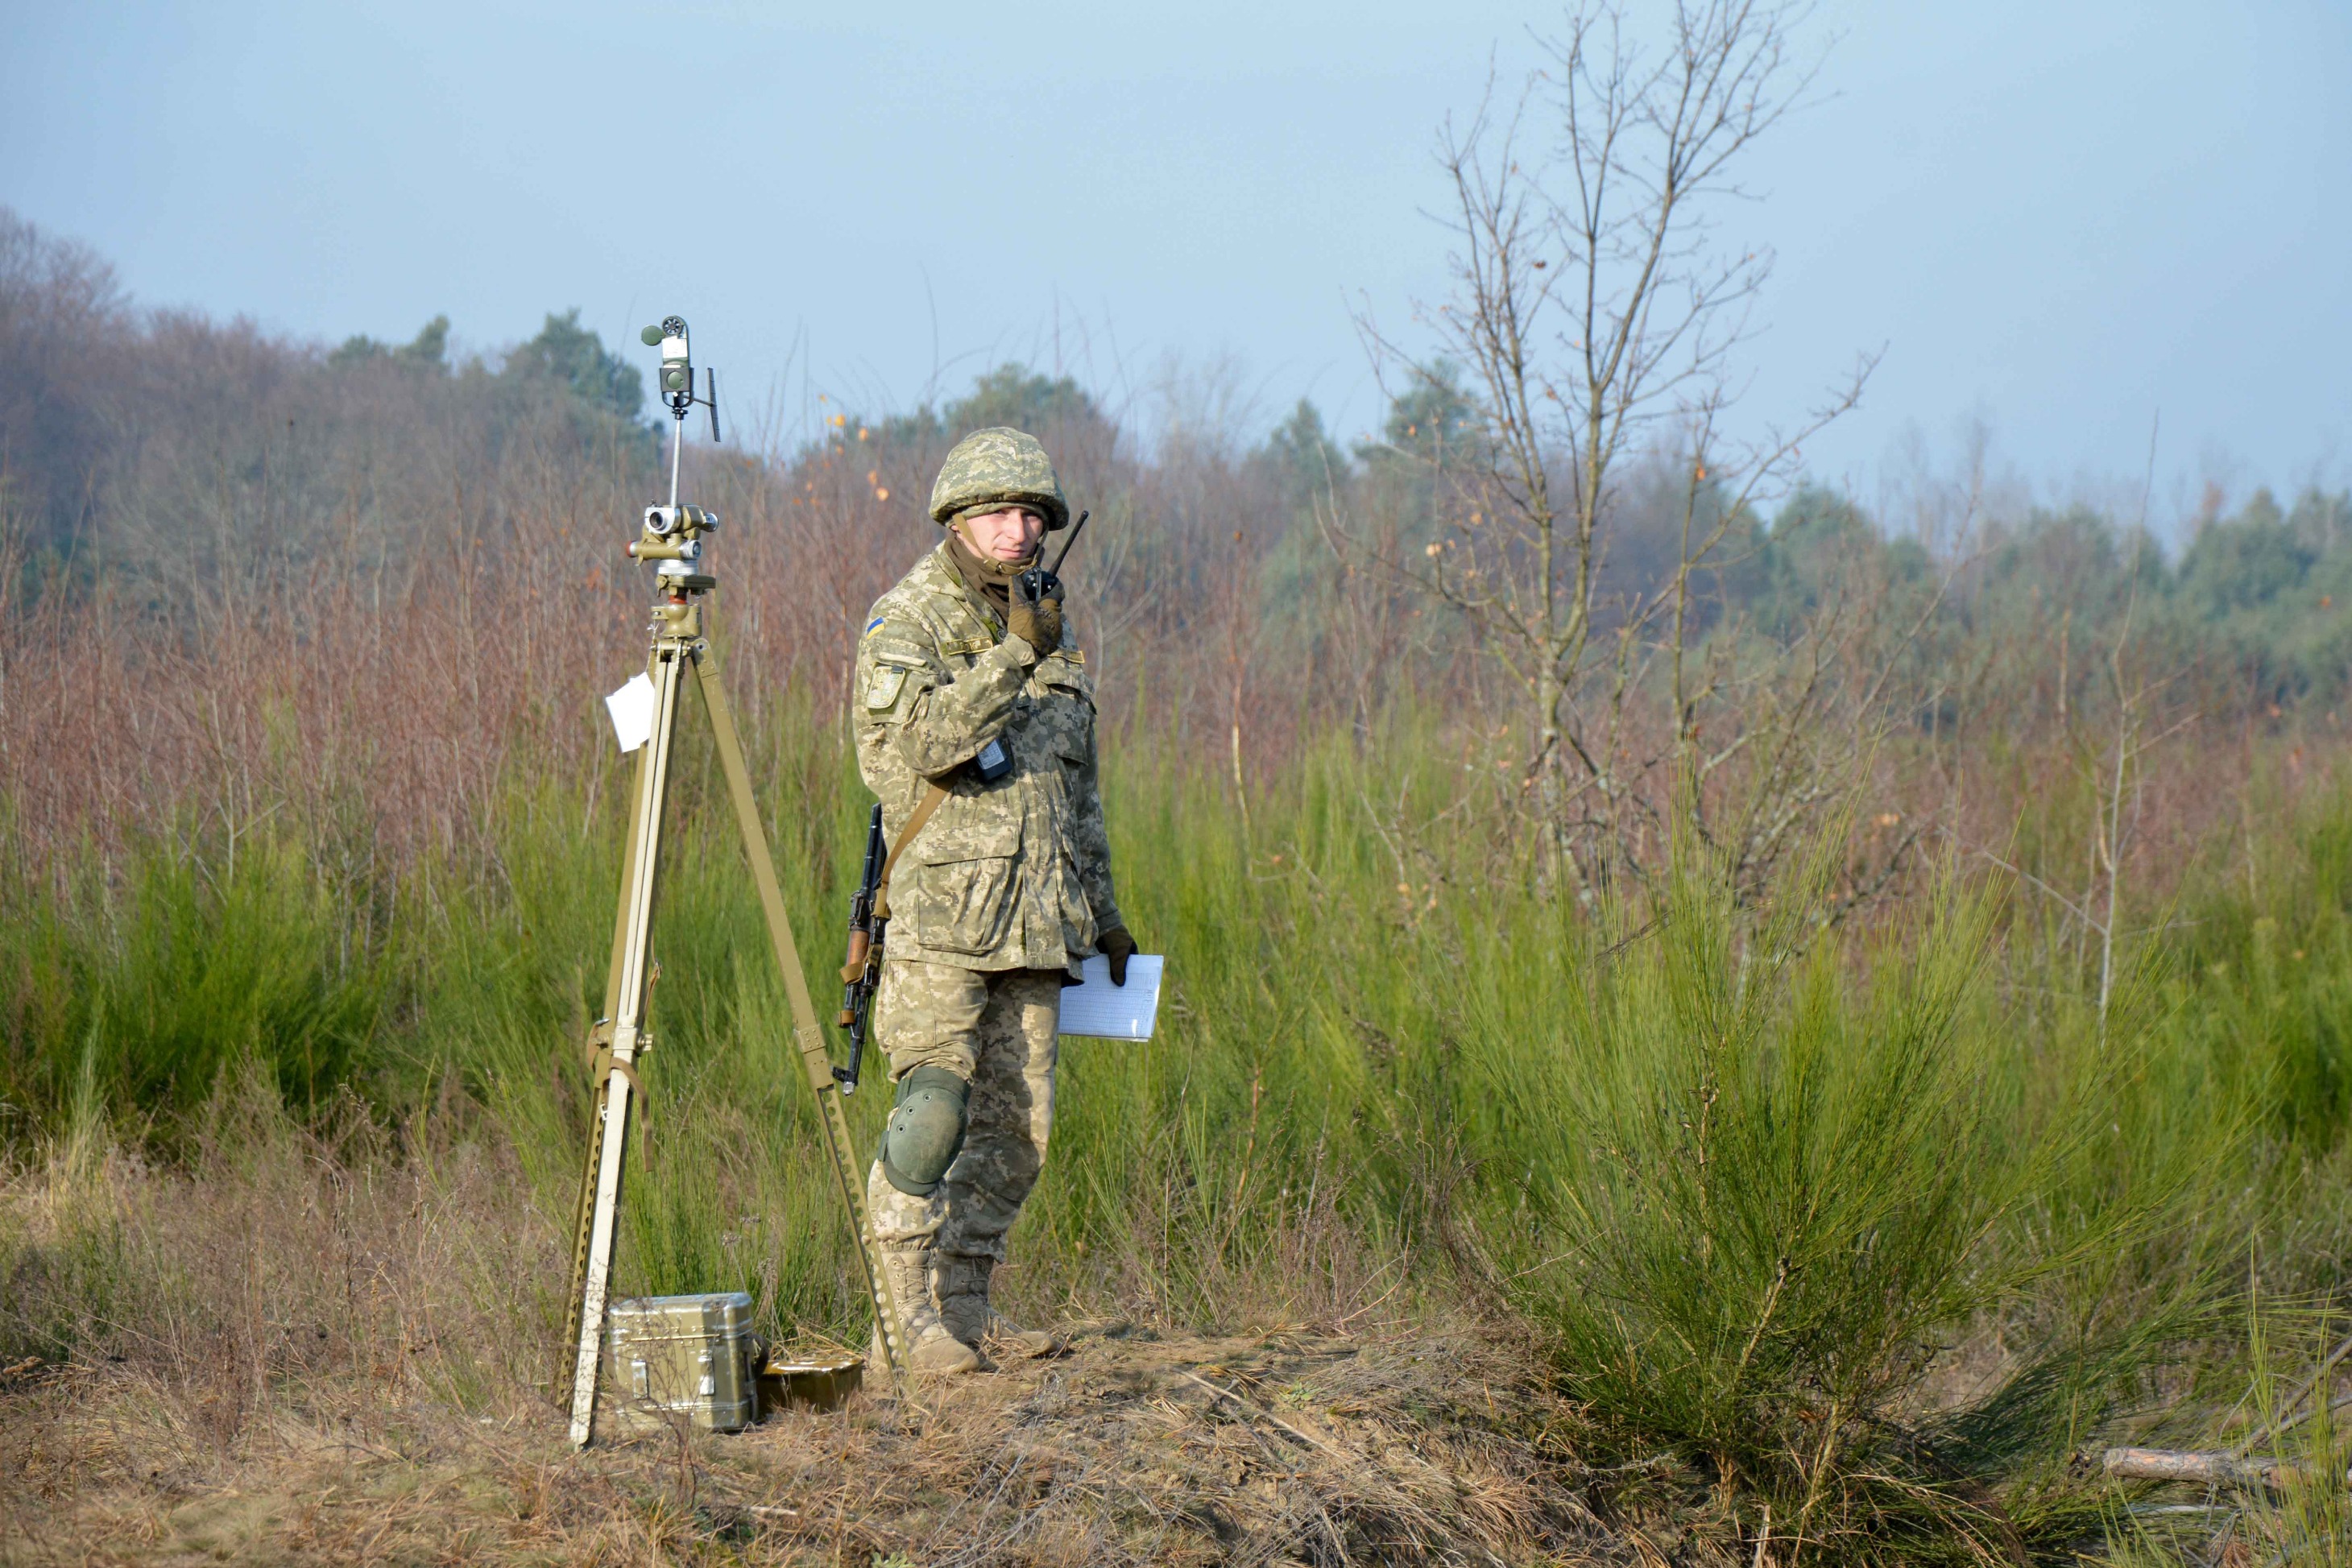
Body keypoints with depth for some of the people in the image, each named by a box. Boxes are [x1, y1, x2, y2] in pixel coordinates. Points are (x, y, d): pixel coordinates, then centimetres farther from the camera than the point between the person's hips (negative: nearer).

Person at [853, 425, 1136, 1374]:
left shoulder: (1052, 625, 17)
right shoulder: (907, 622, -5)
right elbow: (925, 738, -23)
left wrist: (1100, 908, 24)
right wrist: (1012, 656, -29)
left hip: (1036, 920, 7)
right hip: (942, 911, -7)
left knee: (1016, 1122, 5)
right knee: (934, 1108, -14)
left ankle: (968, 1304, 12)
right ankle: (916, 1313, -10)